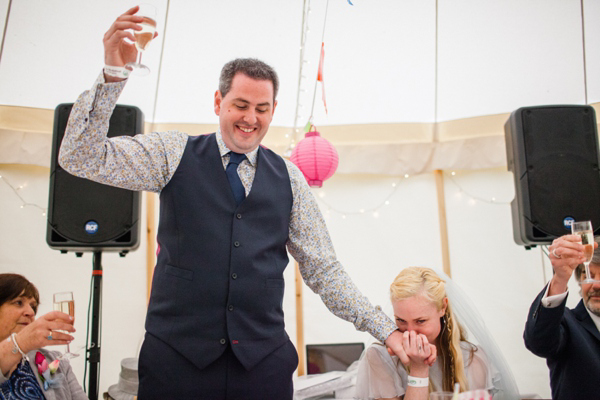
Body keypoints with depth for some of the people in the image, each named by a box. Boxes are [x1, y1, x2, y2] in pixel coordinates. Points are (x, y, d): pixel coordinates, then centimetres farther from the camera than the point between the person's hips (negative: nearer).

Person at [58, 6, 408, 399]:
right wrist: (112, 74, -18)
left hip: (264, 359, 2)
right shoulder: (175, 154, 2)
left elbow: (323, 269, 9)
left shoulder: (289, 178, 7)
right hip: (176, 354, -1)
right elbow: (82, 158, -6)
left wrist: (386, 330, 3)